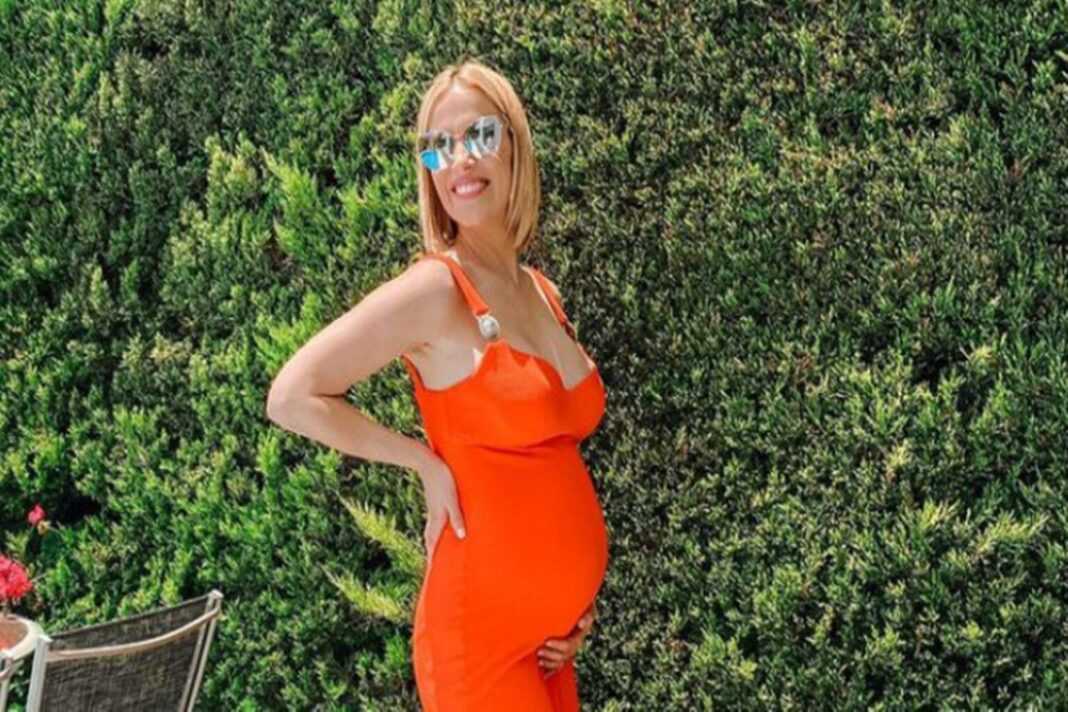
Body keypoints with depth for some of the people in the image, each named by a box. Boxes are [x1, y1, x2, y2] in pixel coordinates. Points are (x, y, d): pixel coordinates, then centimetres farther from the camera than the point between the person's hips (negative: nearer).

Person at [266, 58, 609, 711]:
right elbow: (293, 397, -16)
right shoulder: (434, 289, -14)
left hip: (552, 631, 7)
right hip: (481, 633, -7)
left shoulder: (545, 294, 8)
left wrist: (580, 598, 8)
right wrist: (429, 464, -10)